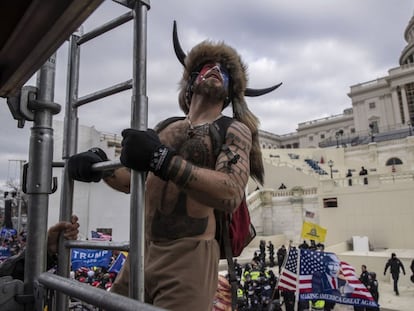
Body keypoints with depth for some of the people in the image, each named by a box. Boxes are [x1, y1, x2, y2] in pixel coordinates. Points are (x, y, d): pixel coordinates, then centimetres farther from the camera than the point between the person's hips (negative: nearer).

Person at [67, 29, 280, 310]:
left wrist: (162, 159, -29)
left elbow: (230, 194, -21)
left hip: (190, 257, -5)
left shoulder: (234, 130, -3)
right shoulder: (166, 128, 12)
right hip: (142, 253, 5)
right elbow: (132, 180, 19)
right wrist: (100, 166, 0)